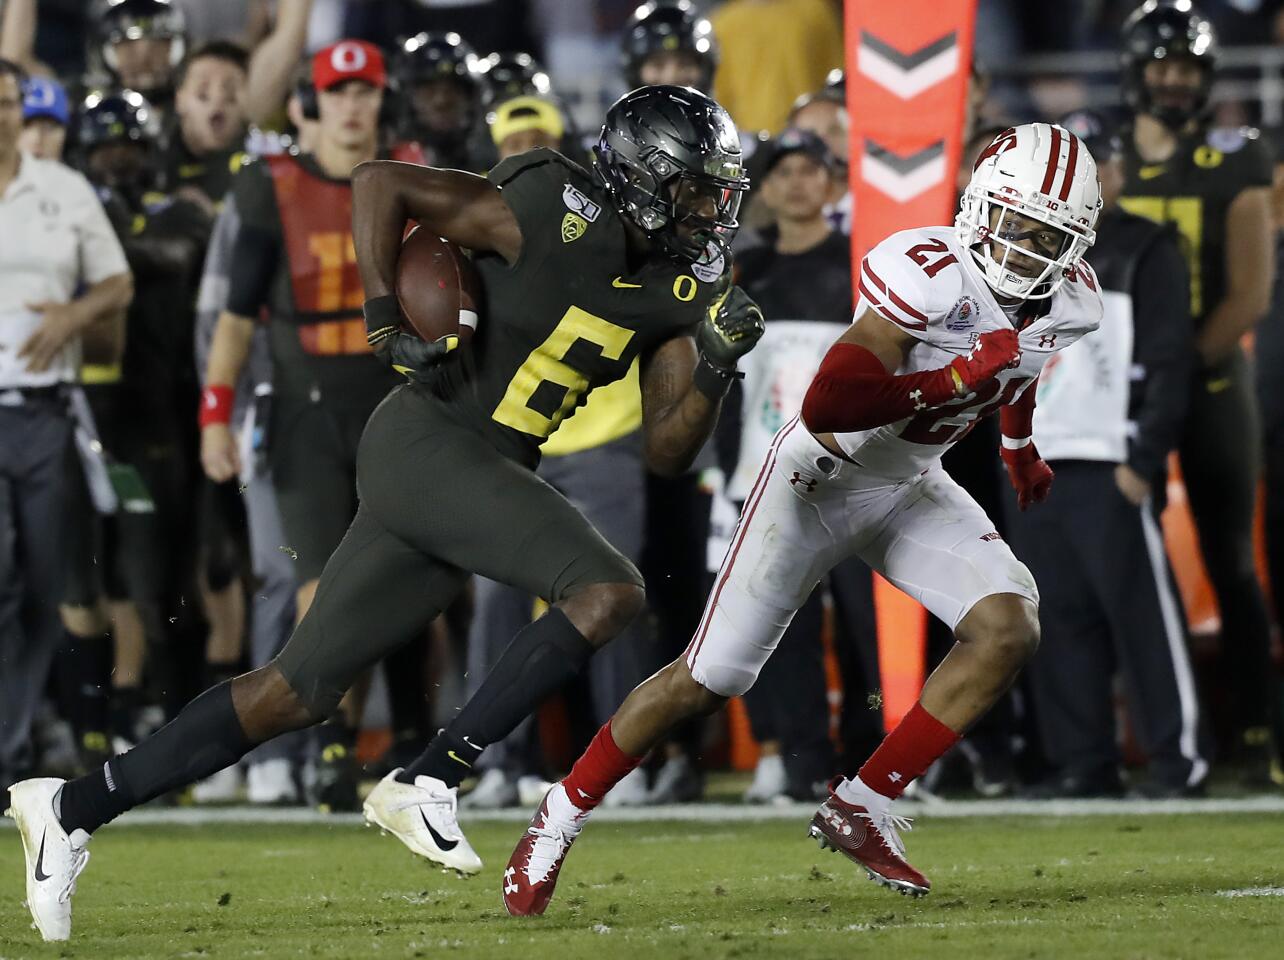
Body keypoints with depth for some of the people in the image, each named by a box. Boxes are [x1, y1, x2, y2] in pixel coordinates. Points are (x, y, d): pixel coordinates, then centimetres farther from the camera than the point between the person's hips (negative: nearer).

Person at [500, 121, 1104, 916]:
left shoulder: (1071, 304, -9)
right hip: (821, 479, -6)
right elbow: (827, 408, -39)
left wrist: (1021, 446, 33)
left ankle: (861, 811, -5)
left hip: (910, 491, 6)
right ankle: (557, 822, 15)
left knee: (1010, 630, -16)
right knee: (707, 681, -4)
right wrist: (958, 377, -38)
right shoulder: (928, 275, -32)